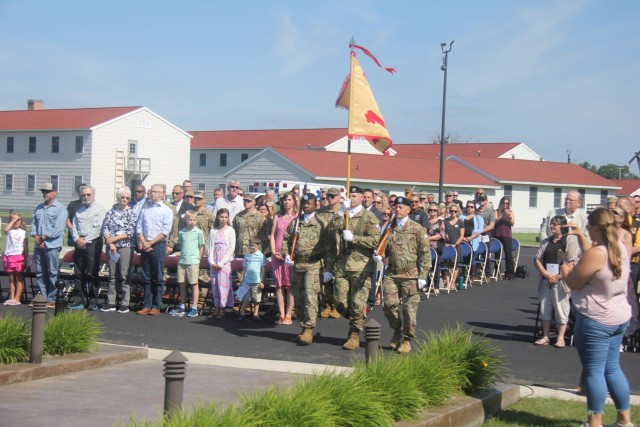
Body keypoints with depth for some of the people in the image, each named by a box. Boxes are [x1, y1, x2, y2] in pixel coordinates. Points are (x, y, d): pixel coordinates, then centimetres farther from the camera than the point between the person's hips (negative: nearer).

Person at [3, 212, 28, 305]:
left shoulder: (23, 232, 6)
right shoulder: (9, 231, 5)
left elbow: (26, 247, 6)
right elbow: (6, 229, -23)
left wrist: (26, 259, -1)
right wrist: (13, 220, -14)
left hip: (19, 256, -1)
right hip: (9, 256, 1)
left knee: (18, 279, 0)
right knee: (11, 279, 7)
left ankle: (17, 299, 0)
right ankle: (11, 298, 11)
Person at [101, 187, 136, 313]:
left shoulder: (131, 213, 1)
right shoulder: (111, 212, 9)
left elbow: (131, 232, -7)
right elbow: (105, 228, 4)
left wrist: (114, 238, -11)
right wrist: (111, 243, -9)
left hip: (126, 247, -3)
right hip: (111, 247, 3)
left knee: (124, 276, -3)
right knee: (112, 275, 7)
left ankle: (125, 304, 1)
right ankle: (110, 303, 12)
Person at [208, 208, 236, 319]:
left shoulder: (230, 230, 0)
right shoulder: (213, 231, 10)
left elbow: (231, 248, -5)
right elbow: (211, 247, 8)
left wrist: (221, 263, -11)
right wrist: (212, 261, -6)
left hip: (225, 261, -4)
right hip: (214, 262, 4)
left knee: (224, 283, -7)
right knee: (215, 284, 3)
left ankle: (222, 309, -4)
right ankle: (217, 307, 10)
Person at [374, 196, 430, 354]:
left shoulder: (417, 229, -3)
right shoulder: (389, 228, 10)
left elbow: (425, 253, -4)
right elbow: (385, 248, 23)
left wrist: (422, 276, -9)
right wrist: (379, 256, -1)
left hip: (410, 275, -4)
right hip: (392, 274, 4)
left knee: (409, 308, 0)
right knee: (389, 305, 1)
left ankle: (406, 339, 13)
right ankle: (397, 331, 25)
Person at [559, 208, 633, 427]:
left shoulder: (596, 253, -22)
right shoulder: (620, 248, 6)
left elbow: (572, 283, -13)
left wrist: (563, 261, 3)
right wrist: (580, 235, 25)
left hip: (596, 320, -9)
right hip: (618, 318, 9)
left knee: (594, 371, -1)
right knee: (612, 369, 17)